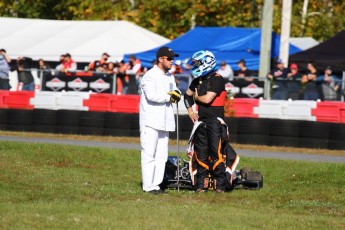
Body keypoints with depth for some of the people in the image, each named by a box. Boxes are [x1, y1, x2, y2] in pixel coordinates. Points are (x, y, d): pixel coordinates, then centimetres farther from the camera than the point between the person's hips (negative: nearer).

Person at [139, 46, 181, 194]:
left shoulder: (169, 77, 17)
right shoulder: (150, 76, -10)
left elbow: (177, 95, 16)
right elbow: (151, 95, -23)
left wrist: (176, 93, -8)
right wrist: (169, 97, -11)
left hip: (165, 121, 8)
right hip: (150, 122, -8)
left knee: (162, 156, 8)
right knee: (149, 154, -7)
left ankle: (156, 184, 13)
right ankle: (148, 186, -6)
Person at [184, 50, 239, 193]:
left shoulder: (217, 79, -12)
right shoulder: (198, 80, 13)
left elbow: (207, 99, -20)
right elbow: (187, 94, 29)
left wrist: (196, 97, 0)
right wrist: (190, 110, 16)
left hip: (215, 121, -8)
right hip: (201, 121, 8)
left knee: (216, 153, -10)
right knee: (201, 154, 8)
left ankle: (220, 185, -6)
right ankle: (201, 184, 13)